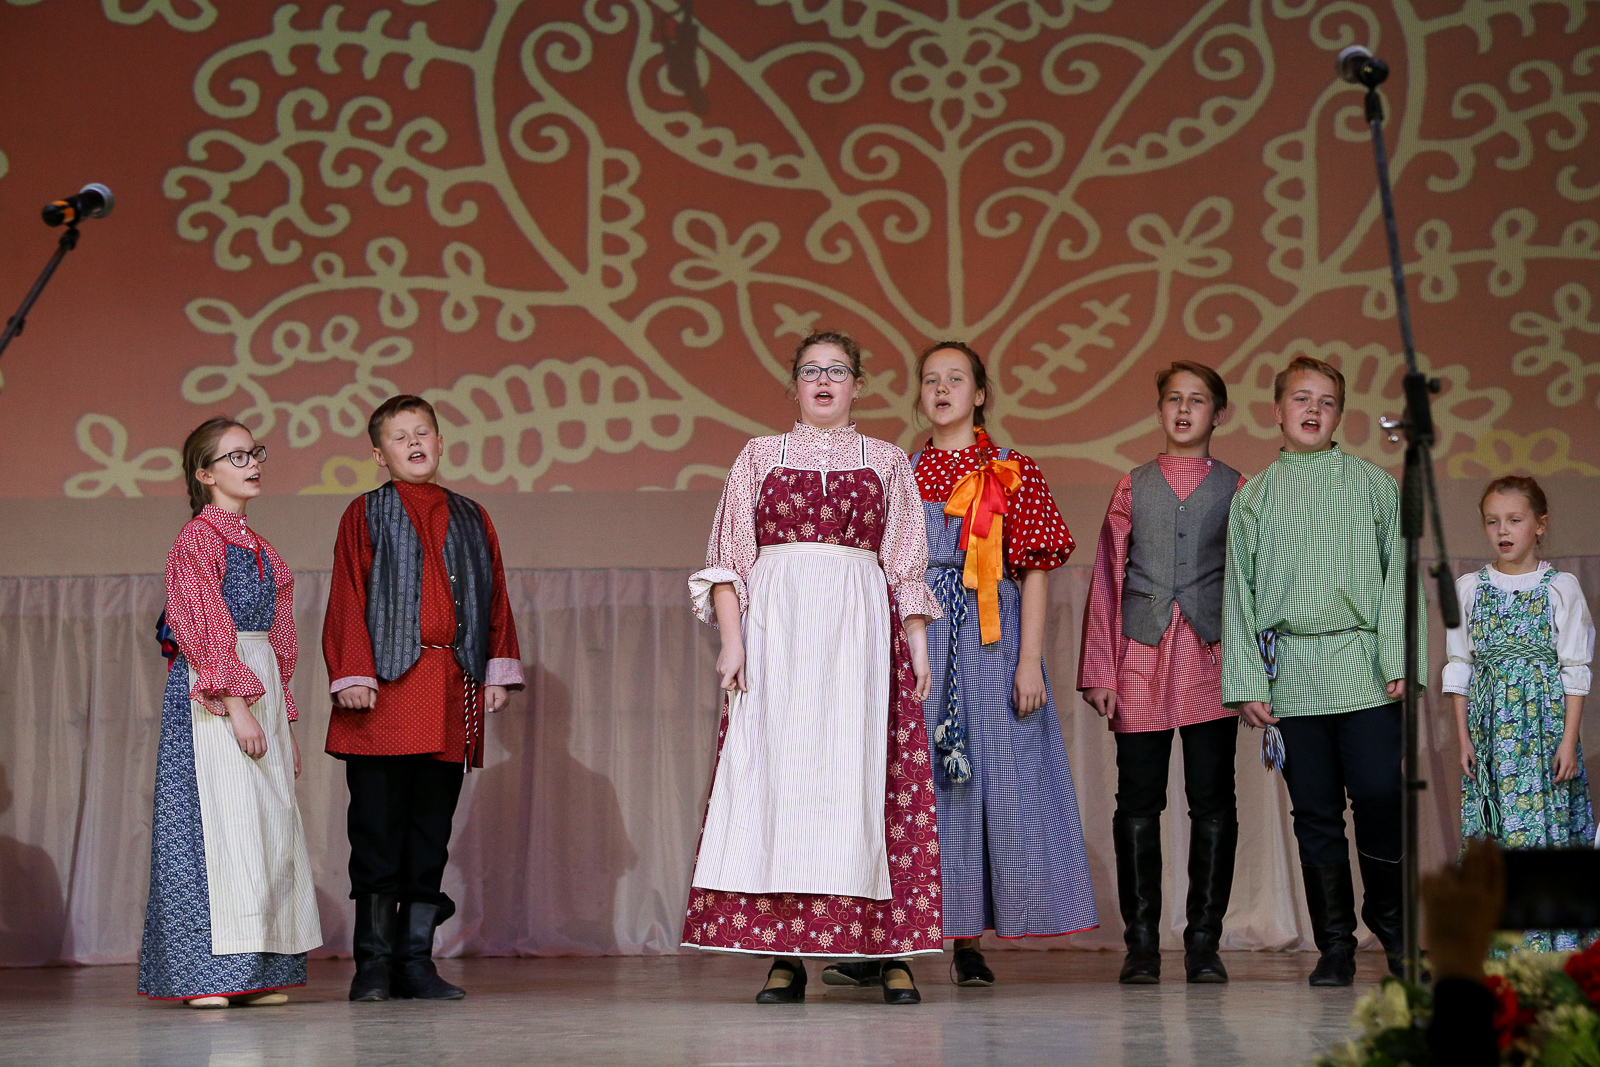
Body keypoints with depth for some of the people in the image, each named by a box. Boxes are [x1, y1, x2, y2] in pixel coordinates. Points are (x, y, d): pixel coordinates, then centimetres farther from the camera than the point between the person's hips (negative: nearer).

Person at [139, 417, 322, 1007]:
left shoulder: (258, 548, 20)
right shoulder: (198, 538, -4)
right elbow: (205, 628, -13)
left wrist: (286, 726, 19)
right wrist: (237, 704, -21)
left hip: (260, 687, 8)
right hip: (210, 694, -8)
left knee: (269, 825, 4)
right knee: (221, 821, -12)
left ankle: (257, 971, 6)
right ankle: (208, 973, -11)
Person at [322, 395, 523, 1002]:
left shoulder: (471, 519, 17)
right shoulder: (365, 516, 6)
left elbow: (495, 599, 16)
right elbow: (347, 602, 1)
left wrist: (498, 671, 6)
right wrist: (351, 676, -9)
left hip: (452, 691, 3)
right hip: (385, 685, -3)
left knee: (431, 829, 5)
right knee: (378, 829, -3)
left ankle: (416, 960, 11)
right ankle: (374, 963, 4)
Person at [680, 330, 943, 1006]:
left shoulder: (887, 462, 14)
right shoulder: (760, 455, 13)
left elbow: (906, 566, 12)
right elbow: (729, 558, 7)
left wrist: (918, 644, 1)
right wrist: (731, 639, -5)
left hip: (861, 627, 0)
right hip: (776, 624, 0)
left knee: (864, 772, -6)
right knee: (776, 771, -6)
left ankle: (891, 952, -3)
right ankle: (786, 956, -4)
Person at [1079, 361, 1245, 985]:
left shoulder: (1235, 489, 10)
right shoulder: (1132, 489, 13)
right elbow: (1107, 582, 10)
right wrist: (1100, 672, 3)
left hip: (1211, 659, -1)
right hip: (1141, 659, 1)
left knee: (1213, 802, -1)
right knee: (1138, 802, 0)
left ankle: (1204, 943, 7)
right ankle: (1141, 945, 6)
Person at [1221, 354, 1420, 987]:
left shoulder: (1374, 485, 10)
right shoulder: (1253, 498, 10)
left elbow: (1397, 576, 6)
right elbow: (1239, 594, 8)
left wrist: (1401, 660, -4)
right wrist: (1246, 683, 1)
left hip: (1364, 669, -1)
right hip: (1290, 672, 1)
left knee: (1380, 795, -9)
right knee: (1314, 812, 2)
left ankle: (1388, 916, 14)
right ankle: (1335, 945, 11)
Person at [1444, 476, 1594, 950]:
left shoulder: (1561, 588, 1)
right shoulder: (1469, 588, 8)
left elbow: (1575, 671, 0)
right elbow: (1459, 667, 9)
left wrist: (1569, 739, -8)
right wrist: (1463, 737, 4)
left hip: (1544, 720, -2)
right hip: (1490, 724, 2)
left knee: (1547, 823, -6)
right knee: (1494, 829, -1)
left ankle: (1552, 941, 0)